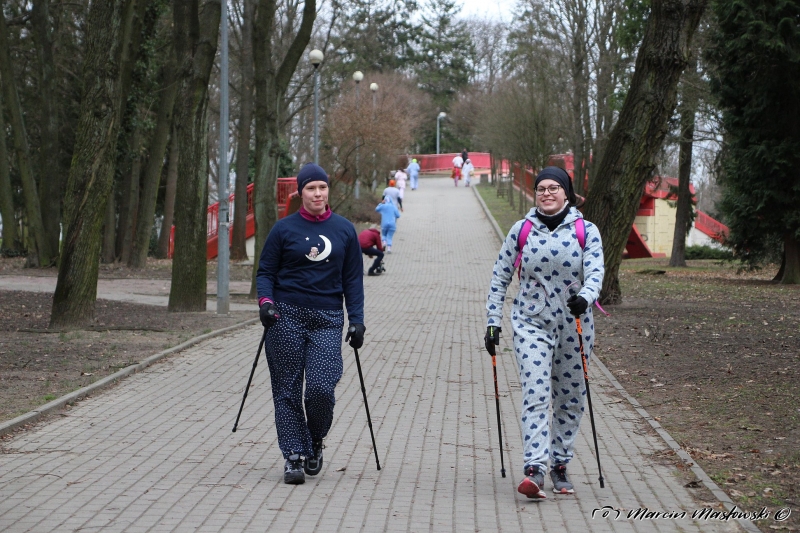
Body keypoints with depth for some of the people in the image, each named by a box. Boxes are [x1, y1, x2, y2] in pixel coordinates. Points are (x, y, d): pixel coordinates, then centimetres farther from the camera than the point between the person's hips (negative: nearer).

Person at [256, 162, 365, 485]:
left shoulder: (344, 230, 9)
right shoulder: (284, 229, 3)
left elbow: (352, 279, 11)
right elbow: (265, 271, 6)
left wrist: (356, 320, 3)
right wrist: (265, 301, -13)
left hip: (327, 319, 1)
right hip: (286, 317, 0)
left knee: (322, 387, -11)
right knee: (287, 389, -2)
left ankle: (316, 441, 15)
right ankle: (294, 456, 5)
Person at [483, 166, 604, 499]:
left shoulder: (586, 231, 0)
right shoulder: (521, 230, 3)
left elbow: (595, 271, -12)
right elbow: (500, 276, 8)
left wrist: (585, 297, -34)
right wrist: (493, 321, 4)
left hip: (573, 325, 1)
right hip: (531, 323, -1)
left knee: (570, 399, 9)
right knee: (536, 395, -15)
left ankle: (559, 465, 24)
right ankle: (534, 470, -24)